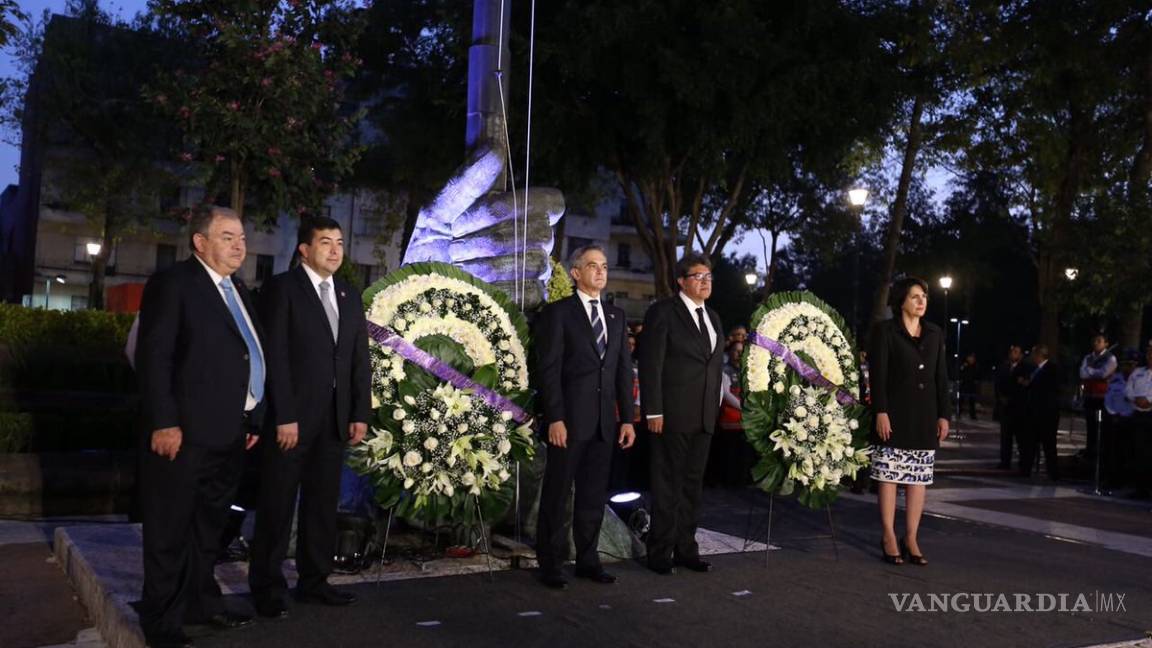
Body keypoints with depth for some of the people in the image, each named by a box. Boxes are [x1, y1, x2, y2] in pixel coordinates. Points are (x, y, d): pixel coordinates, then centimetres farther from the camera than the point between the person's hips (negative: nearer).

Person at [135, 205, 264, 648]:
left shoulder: (237, 290, 16)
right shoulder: (172, 284, -8)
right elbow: (154, 357, -14)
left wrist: (253, 419, 13)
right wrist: (164, 423, -20)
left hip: (231, 433, 8)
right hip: (187, 432, -8)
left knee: (209, 526, 19)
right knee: (170, 531, 4)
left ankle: (201, 603, 32)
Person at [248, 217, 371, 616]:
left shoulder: (349, 297, 13)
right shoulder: (282, 288, -4)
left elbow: (360, 360, 11)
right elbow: (275, 356, -12)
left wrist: (360, 414, 4)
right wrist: (283, 416, -17)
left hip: (335, 418, 6)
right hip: (291, 416, -5)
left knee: (323, 503, 10)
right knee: (277, 505, 4)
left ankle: (314, 581, 20)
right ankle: (267, 586, 16)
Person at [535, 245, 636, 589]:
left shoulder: (616, 316, 15)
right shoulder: (558, 312, -2)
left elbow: (624, 369, 13)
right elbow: (549, 369, -8)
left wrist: (627, 418, 7)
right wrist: (555, 418, -15)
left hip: (604, 422, 5)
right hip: (569, 419, -5)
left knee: (594, 495, 11)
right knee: (557, 494, 4)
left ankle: (587, 560, 21)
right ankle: (550, 564, 14)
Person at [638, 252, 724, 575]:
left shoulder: (712, 317, 16)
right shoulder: (662, 312, -6)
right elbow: (650, 365, -11)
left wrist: (714, 409, 13)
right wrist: (653, 412, -16)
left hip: (704, 416, 7)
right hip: (671, 414, -7)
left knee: (693, 484, 12)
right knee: (668, 485, 0)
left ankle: (686, 549, 21)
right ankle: (660, 552, 9)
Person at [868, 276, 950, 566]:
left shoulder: (935, 333, 12)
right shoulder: (885, 330, -1)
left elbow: (942, 377, 11)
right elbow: (878, 375, -7)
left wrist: (944, 415, 5)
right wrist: (880, 412, -14)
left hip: (925, 416, 4)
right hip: (894, 414, -4)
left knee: (918, 478, 4)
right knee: (889, 474, -1)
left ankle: (911, 539, 10)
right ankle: (889, 537, 6)